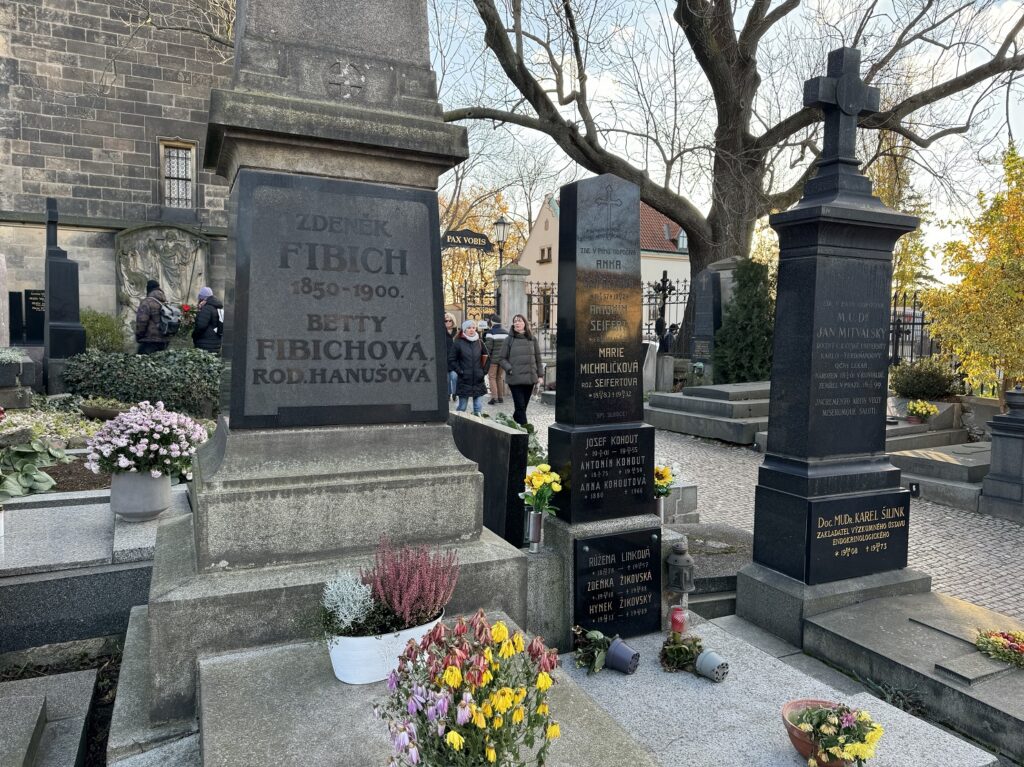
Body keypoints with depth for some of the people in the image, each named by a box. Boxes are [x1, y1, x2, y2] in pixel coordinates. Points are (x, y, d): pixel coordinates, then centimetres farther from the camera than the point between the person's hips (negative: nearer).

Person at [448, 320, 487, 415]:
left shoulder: (479, 342, 6)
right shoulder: (458, 343, -5)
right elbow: (451, 360, -4)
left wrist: (484, 370, 8)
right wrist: (460, 371, -9)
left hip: (478, 381, 3)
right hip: (464, 381, -3)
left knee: (478, 408, 4)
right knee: (462, 408, 5)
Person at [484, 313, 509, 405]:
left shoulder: (491, 333, -11)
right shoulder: (506, 332, 8)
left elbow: (488, 347, -15)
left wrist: (487, 356, -2)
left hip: (493, 359, -5)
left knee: (492, 377, 2)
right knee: (500, 377, 15)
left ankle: (494, 396, -8)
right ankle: (500, 397, 17)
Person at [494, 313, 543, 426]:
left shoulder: (532, 340, 8)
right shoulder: (509, 340, 1)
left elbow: (538, 359, 12)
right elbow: (501, 358, 3)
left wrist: (540, 375, 7)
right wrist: (509, 369, -11)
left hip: (530, 378, 3)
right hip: (515, 379, -3)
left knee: (524, 405, 9)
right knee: (520, 405, -7)